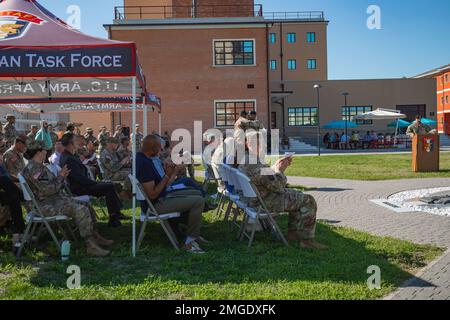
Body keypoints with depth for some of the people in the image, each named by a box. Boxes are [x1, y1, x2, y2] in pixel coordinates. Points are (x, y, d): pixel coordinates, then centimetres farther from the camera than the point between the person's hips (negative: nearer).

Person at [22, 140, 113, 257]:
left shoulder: (39, 166, 17)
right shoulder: (33, 168, -18)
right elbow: (48, 189, -25)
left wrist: (62, 177, 3)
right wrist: (60, 177, -12)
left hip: (56, 199, 11)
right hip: (47, 205, -11)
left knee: (87, 206, 7)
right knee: (81, 210, -26)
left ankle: (94, 236, 18)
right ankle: (90, 246, -21)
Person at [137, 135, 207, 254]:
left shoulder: (144, 157, 6)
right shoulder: (144, 164, -26)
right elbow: (152, 195, -26)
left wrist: (174, 171, 1)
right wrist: (167, 176, -22)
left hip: (164, 195, 11)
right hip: (156, 204, -11)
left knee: (196, 193, 19)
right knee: (199, 201, -19)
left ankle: (193, 233, 22)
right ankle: (189, 242, -6)